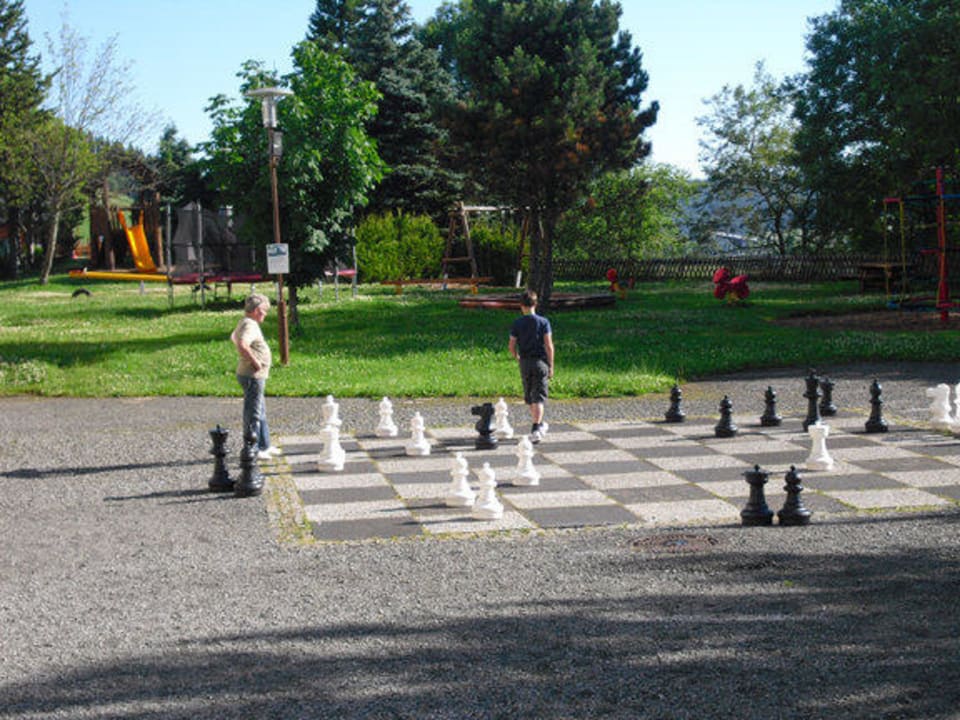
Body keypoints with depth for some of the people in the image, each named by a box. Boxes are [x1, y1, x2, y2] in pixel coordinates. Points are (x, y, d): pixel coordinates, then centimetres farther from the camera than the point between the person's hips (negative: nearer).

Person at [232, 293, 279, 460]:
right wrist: (254, 361, -25)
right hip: (253, 376, -11)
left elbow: (234, 337, 32)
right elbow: (242, 345, -36)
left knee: (260, 412, 19)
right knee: (253, 413, -3)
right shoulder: (250, 325, -19)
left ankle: (264, 446, 30)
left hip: (256, 376, 11)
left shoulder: (245, 323, 13)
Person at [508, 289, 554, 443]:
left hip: (525, 362, 2)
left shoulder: (517, 323, -1)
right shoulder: (543, 322, -5)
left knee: (529, 397, 18)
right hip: (540, 361, -2)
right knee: (539, 397, -1)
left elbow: (512, 346, -1)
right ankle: (535, 430, -11)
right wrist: (551, 365, -2)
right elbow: (549, 345, -9)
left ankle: (539, 425, 32)